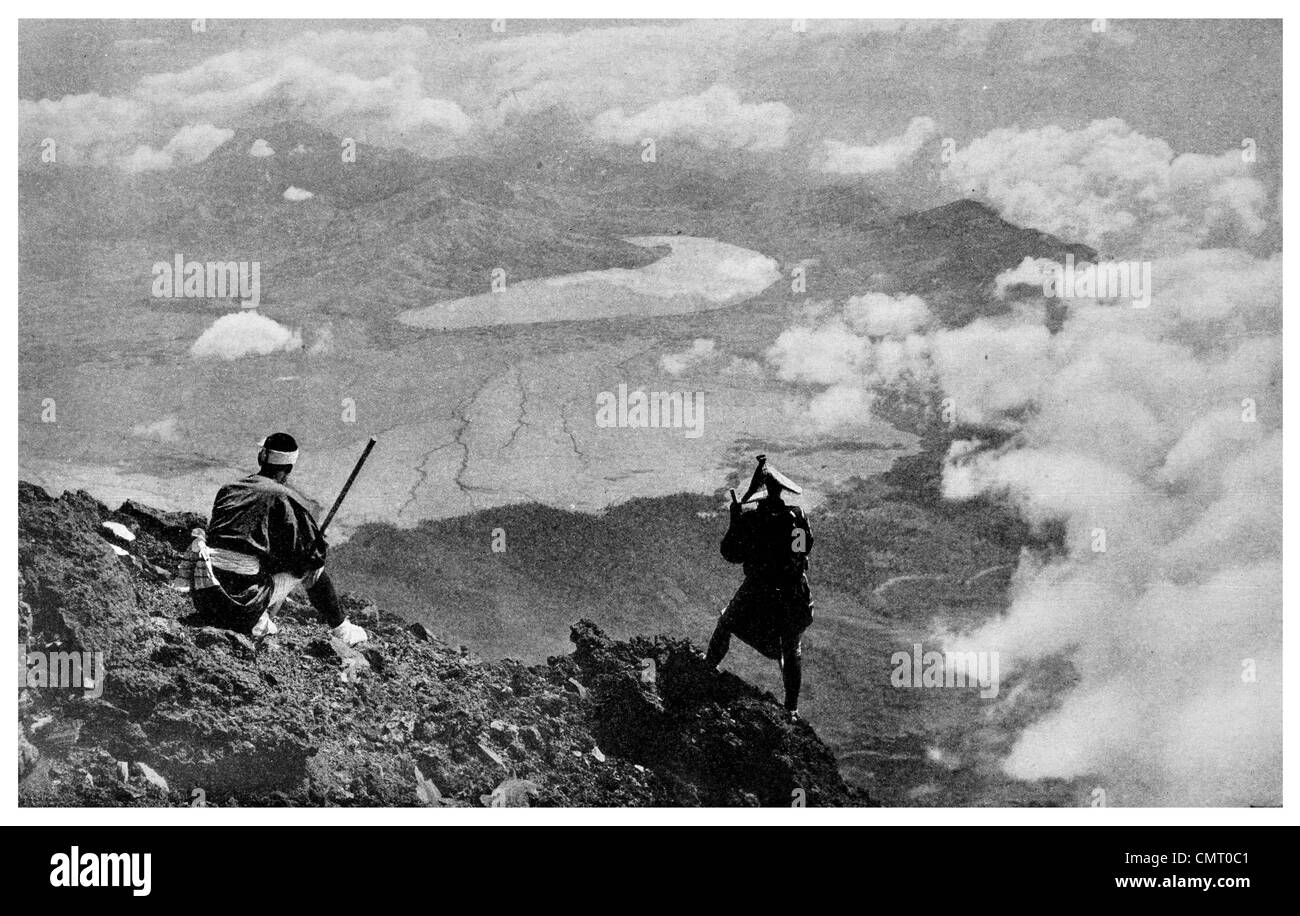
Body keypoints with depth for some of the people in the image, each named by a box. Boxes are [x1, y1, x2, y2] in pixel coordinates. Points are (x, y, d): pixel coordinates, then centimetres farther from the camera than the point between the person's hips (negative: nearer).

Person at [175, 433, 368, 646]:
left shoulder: (228, 490, 18)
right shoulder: (285, 498, 1)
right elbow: (314, 552, 3)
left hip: (199, 597, 5)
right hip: (241, 602, -5)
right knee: (312, 566, 15)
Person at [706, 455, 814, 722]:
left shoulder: (752, 520, -15)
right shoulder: (798, 516, -5)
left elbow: (731, 554, -7)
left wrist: (735, 520, 2)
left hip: (757, 592, -3)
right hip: (794, 595, 3)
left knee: (726, 623, 26)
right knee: (792, 650, 17)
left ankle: (710, 666, 42)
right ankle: (792, 708, 17)